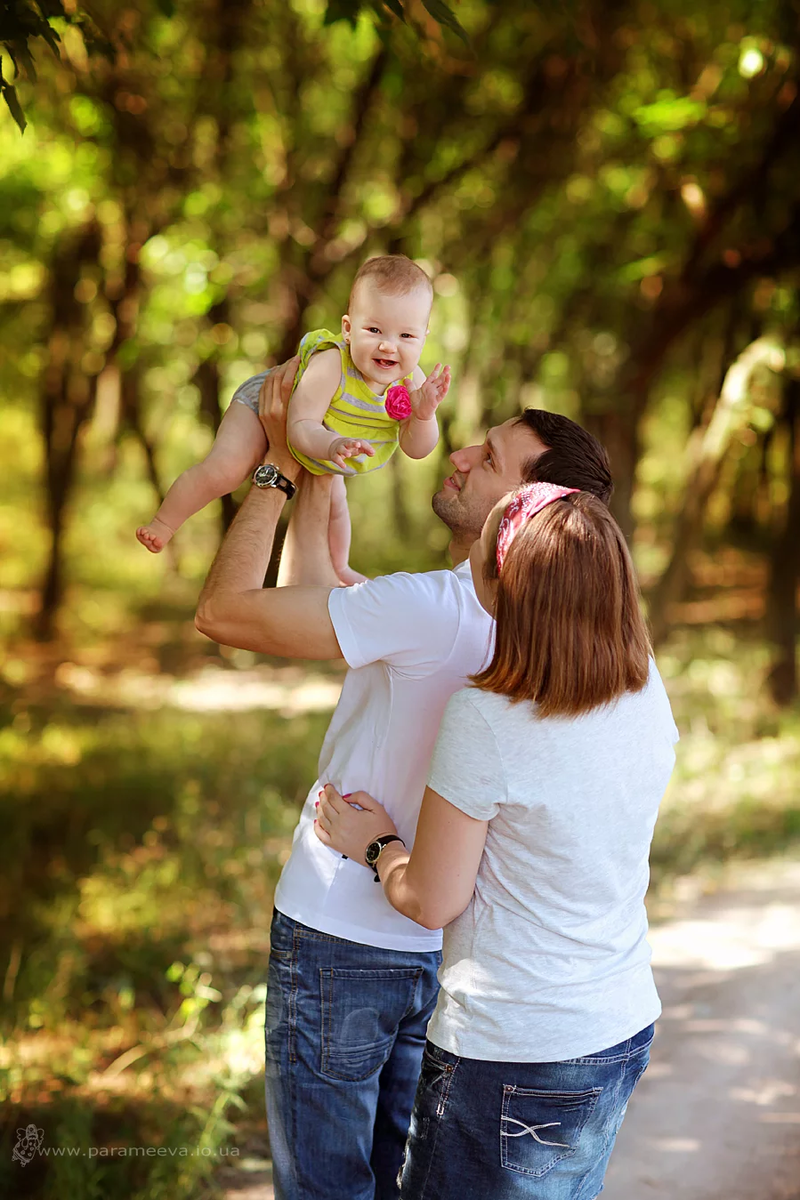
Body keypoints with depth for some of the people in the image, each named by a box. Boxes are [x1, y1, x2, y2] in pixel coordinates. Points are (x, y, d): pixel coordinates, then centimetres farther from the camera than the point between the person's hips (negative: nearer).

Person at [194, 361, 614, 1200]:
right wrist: (317, 473, 8)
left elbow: (225, 611, -23)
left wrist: (278, 467, -11)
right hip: (433, 943, 8)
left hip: (341, 942, -8)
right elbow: (313, 601, 12)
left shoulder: (435, 608, -25)